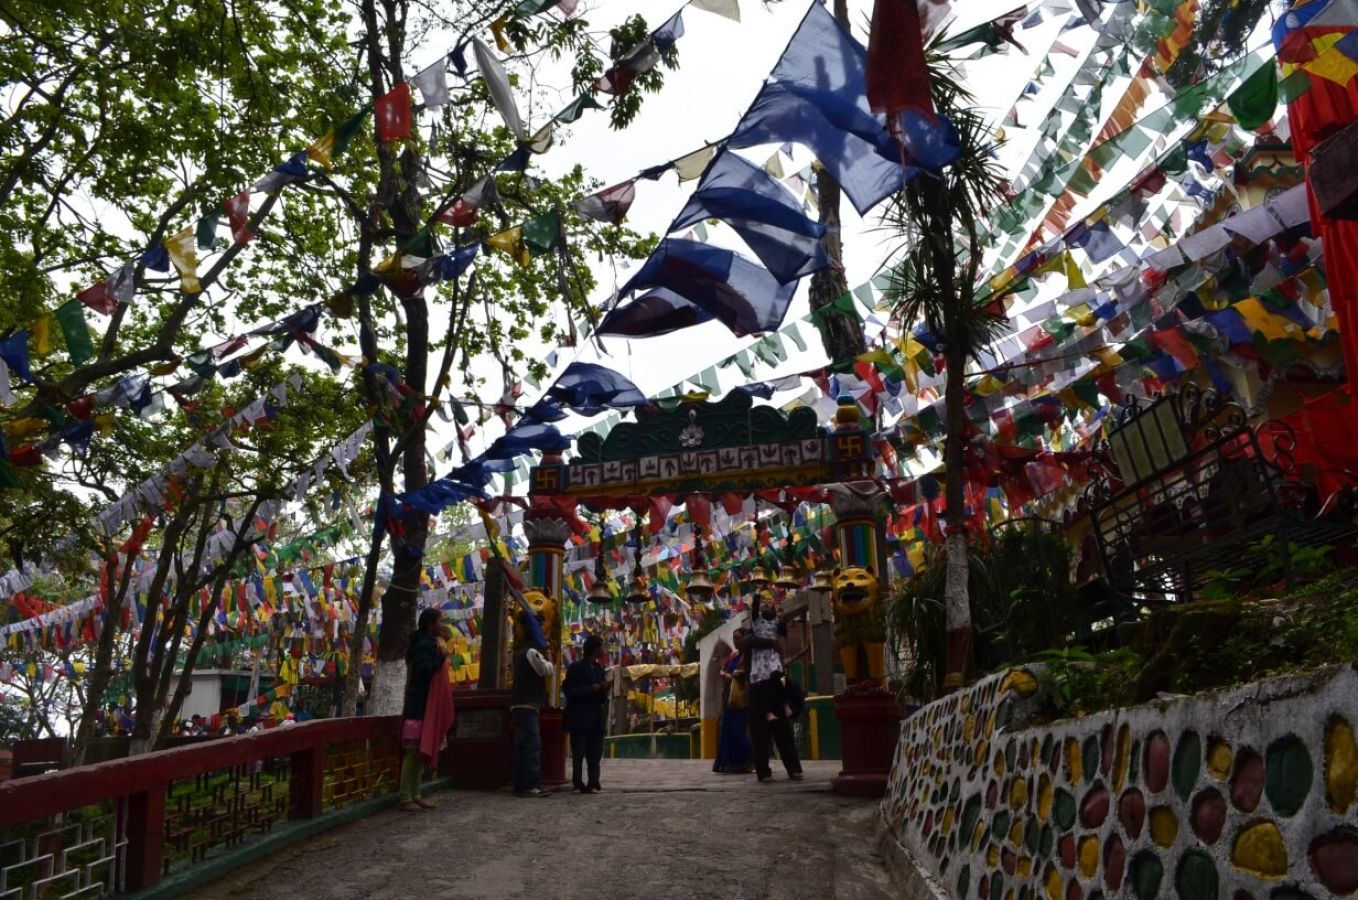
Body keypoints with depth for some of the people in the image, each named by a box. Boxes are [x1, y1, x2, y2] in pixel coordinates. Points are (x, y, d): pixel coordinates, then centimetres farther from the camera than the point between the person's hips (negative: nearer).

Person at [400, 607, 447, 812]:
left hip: (422, 708, 10)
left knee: (418, 752, 12)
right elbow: (424, 671, -25)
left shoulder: (428, 643, 17)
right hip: (418, 708, -10)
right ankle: (405, 799, -5)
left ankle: (415, 796, 17)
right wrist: (442, 657, -21)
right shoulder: (424, 645, -14)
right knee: (412, 752, -7)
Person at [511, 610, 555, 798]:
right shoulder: (532, 652, -12)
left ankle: (520, 784, 12)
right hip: (528, 705, -10)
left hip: (519, 704, 10)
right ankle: (531, 785, -16)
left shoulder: (520, 651, 17)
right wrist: (548, 659, 4)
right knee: (532, 744, -12)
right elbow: (547, 670, -14)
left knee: (522, 745, 10)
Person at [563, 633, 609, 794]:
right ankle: (578, 784, 4)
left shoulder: (599, 669, 16)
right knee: (578, 754, -3)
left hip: (596, 719, 5)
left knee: (595, 754, 2)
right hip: (580, 718, -5)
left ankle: (593, 784, 5)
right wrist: (591, 689, -16)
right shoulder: (575, 667, -2)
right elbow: (568, 691, -11)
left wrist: (604, 689, -4)